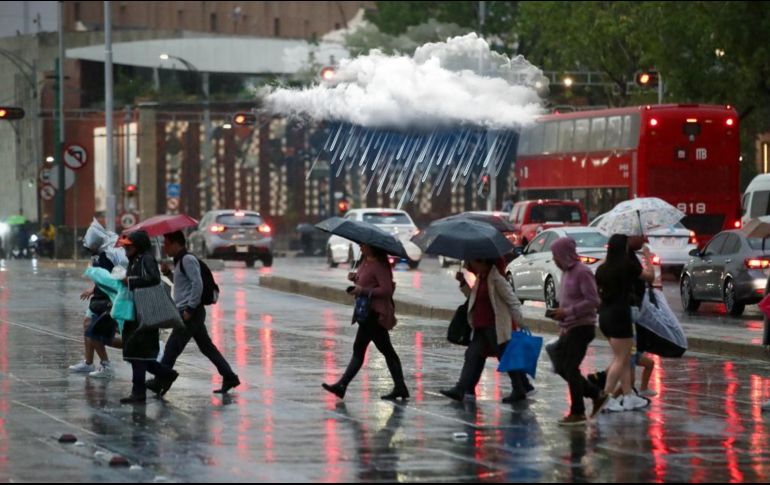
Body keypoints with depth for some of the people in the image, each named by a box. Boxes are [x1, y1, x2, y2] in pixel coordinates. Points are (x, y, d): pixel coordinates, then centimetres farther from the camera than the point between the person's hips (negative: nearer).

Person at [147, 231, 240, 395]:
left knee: (171, 348, -6)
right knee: (207, 347, 11)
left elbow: (197, 284, -21)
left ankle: (159, 383, -2)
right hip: (191, 313, 10)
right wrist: (168, 273, 13)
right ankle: (229, 377, 11)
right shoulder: (180, 260, 18)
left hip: (190, 314, -10)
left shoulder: (187, 260, -13)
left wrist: (190, 309, -21)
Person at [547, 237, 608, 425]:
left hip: (582, 327, -10)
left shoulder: (582, 272, -15)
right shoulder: (566, 272, 13)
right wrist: (560, 314, 10)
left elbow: (593, 301, -21)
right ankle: (597, 395, 18)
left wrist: (568, 312, -22)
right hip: (569, 328, 10)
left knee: (570, 368, -7)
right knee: (560, 366, 10)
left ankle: (577, 413, 1)